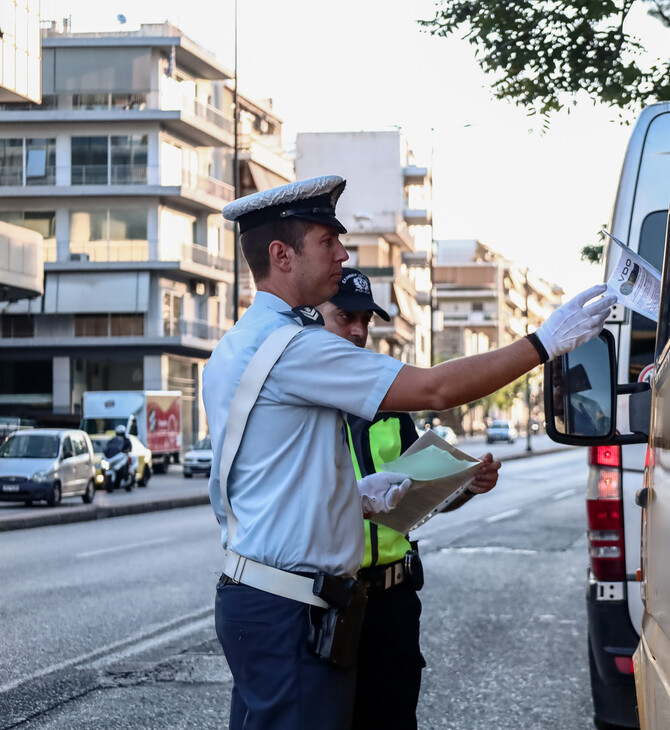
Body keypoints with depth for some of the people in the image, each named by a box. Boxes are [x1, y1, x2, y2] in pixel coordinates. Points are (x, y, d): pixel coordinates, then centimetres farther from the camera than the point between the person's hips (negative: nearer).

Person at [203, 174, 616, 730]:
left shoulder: (233, 347, 17)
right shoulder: (294, 346, -16)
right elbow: (435, 390, -17)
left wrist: (362, 491, 23)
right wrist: (544, 343, -11)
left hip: (250, 596, 11)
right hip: (288, 610, -11)